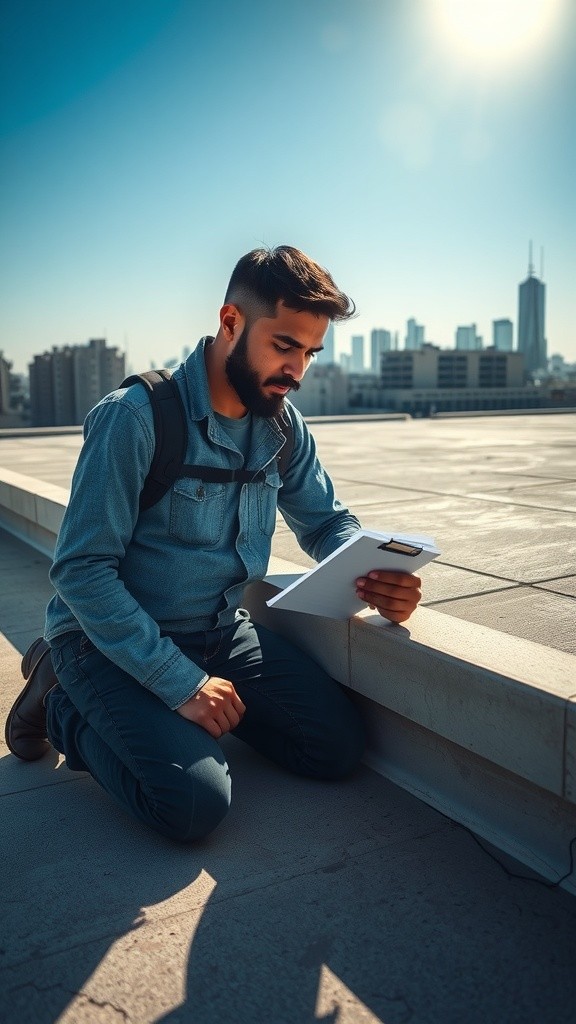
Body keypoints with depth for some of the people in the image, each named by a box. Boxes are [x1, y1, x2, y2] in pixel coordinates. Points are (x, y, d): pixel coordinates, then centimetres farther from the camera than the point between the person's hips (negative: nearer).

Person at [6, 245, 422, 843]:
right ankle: (63, 703, 4)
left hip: (221, 632, 6)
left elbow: (326, 523, 8)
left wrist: (375, 578, -16)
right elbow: (81, 570, -22)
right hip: (111, 637, -6)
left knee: (338, 746, -3)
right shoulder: (136, 416, -22)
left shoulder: (283, 425, -2)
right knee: (195, 803, -23)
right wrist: (181, 682, -24)